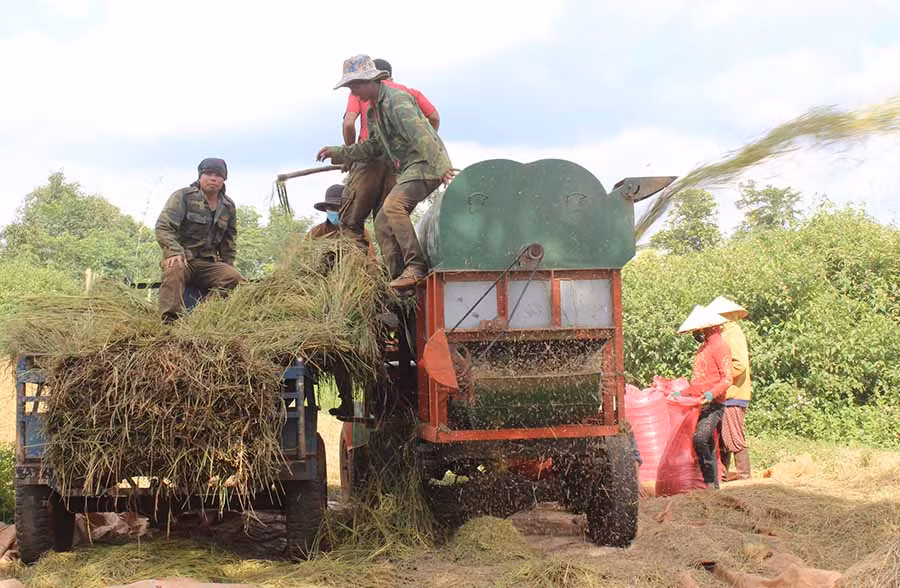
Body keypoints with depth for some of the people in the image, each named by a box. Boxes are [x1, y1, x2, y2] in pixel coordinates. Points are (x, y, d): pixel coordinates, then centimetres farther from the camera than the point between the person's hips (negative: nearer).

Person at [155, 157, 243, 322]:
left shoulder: (228, 206, 15)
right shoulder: (183, 196, -1)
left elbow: (229, 239, 28)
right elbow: (163, 227, -10)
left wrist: (228, 265, 17)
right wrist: (175, 252, -26)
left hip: (209, 262, 5)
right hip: (181, 258, -4)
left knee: (235, 279, -24)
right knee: (174, 270, -40)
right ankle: (170, 319, -46)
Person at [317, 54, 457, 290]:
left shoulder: (396, 99, -12)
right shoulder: (373, 111, 19)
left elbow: (420, 135, -23)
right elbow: (374, 147, 26)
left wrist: (441, 166, -31)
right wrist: (338, 152, 22)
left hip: (425, 164, -10)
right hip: (408, 170, 10)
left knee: (393, 206, -29)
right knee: (382, 223, 3)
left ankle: (416, 267, -30)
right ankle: (399, 278, 2)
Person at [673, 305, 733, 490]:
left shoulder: (719, 347, -7)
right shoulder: (702, 348, 22)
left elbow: (727, 379, -16)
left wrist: (712, 393, -31)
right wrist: (682, 393, 27)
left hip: (713, 405, -9)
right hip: (697, 405, 9)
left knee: (700, 439, -25)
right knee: (708, 446, 7)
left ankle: (710, 480, -18)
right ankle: (714, 484, 10)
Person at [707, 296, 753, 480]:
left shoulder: (734, 335, -11)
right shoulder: (727, 334, 19)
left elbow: (740, 364, -21)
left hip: (733, 396, -10)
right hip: (726, 396, 10)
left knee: (734, 436, -6)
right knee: (721, 437, 12)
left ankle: (743, 474, -2)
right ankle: (722, 472, 16)